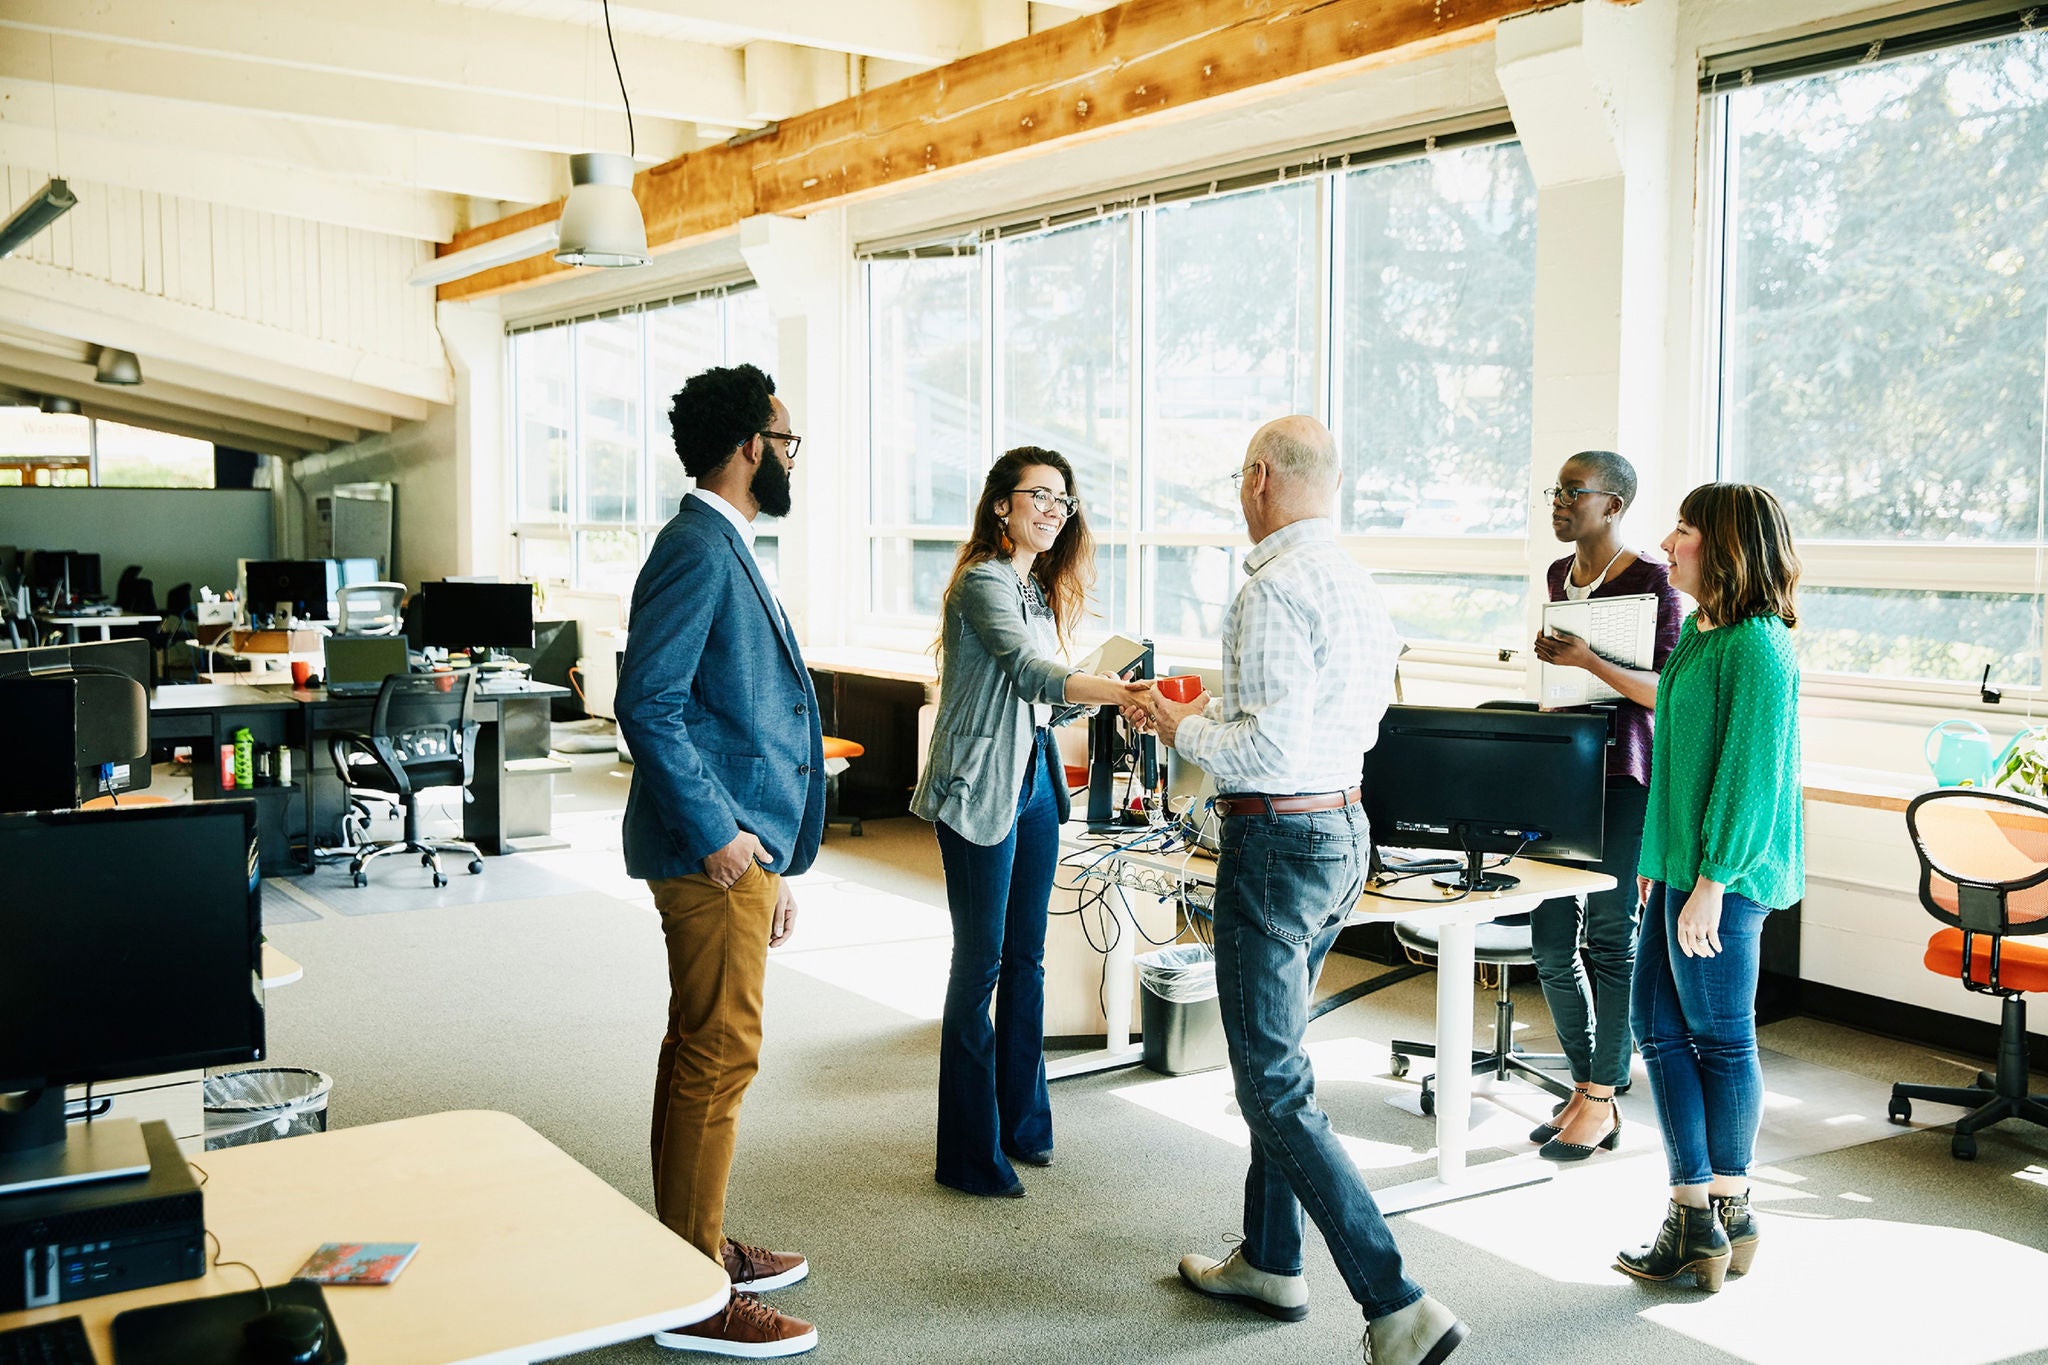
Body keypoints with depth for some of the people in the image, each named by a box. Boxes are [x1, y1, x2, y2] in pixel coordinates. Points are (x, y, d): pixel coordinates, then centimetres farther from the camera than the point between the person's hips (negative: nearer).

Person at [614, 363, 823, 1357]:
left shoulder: (725, 550, 18)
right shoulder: (696, 550, -14)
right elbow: (648, 702, -23)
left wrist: (774, 865, 21)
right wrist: (716, 832, -21)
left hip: (741, 845, 11)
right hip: (714, 850, -11)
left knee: (704, 1052, 18)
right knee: (718, 1058, -5)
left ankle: (696, 1247, 31)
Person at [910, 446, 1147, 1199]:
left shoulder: (1039, 589, 15)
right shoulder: (983, 582, -14)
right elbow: (1028, 671, -30)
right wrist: (1123, 692, -41)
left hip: (1034, 783, 9)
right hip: (981, 790, -9)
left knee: (1026, 958, 14)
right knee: (980, 961, -4)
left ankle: (1022, 1121, 26)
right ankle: (969, 1154, 5)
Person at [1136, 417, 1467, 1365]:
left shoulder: (1277, 588, -20)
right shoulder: (1360, 585, 10)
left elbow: (1269, 745, -25)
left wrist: (1183, 727, -7)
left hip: (1278, 840, -10)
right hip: (1344, 826, 10)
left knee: (1275, 1086, -4)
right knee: (1272, 1054, 22)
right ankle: (1270, 1261, 35)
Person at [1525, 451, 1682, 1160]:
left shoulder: (1652, 582, -9)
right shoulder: (1559, 575, 14)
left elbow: (1668, 691, -14)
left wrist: (1589, 660, -23)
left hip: (1622, 778, -7)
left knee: (1610, 939, -2)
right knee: (1549, 941, 8)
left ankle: (1601, 1103, 9)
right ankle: (1585, 1088, 22)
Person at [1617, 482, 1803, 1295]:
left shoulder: (1755, 646, -16)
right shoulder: (1699, 631, 13)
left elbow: (1751, 772, -20)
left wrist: (1711, 881, -21)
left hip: (1723, 876, -10)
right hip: (1682, 864, 10)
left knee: (1720, 1039, 3)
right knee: (1659, 1025, 11)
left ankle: (1725, 1210, 19)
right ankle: (1695, 1215, 19)